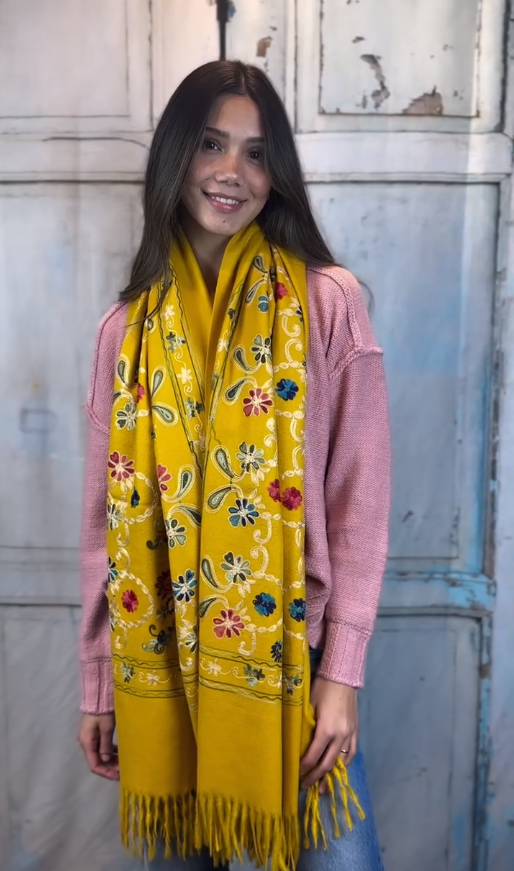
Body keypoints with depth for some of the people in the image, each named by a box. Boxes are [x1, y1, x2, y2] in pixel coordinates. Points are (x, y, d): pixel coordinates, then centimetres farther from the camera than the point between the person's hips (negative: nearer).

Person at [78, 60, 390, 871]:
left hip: (287, 647, -2)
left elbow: (360, 499, -6)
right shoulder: (129, 325, 2)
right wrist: (97, 681, 7)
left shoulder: (328, 302, -6)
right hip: (158, 656, 3)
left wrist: (343, 671, -8)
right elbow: (108, 515, 4)